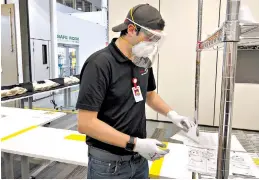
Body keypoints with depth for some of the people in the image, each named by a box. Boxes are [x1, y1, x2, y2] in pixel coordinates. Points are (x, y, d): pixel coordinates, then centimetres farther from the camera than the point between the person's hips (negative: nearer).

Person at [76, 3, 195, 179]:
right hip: (109, 163, -6)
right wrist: (135, 143, -24)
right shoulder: (100, 64, -22)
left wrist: (172, 114, 0)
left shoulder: (143, 61, 0)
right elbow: (85, 123, -23)